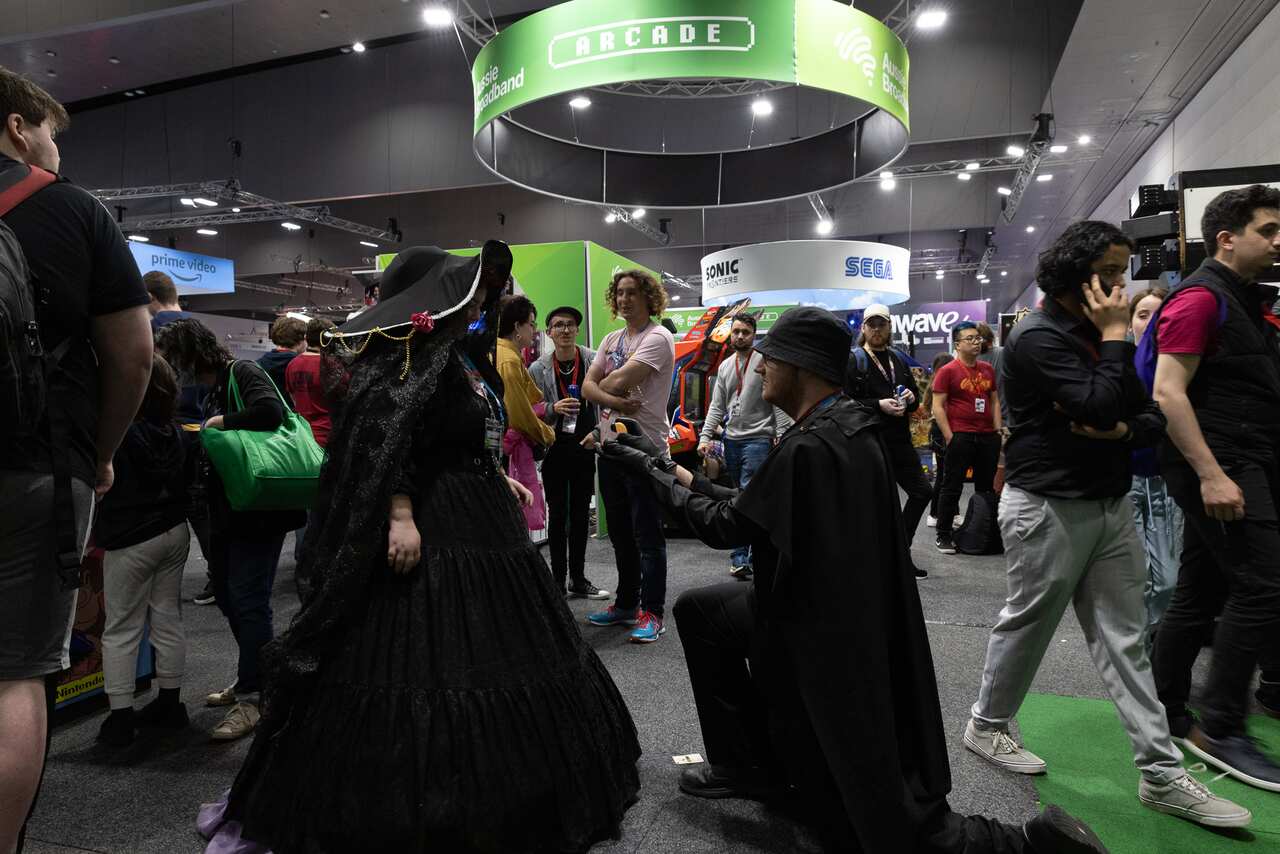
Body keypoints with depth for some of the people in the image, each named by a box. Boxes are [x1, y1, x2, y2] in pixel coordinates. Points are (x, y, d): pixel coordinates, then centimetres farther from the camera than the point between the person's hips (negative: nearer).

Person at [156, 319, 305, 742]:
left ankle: (252, 698, 4)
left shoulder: (244, 372, -10)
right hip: (229, 511, 10)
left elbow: (270, 411, -30)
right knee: (228, 595, 17)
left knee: (248, 600, -6)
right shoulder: (213, 390, 17)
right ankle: (252, 678, 34)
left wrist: (222, 422, -16)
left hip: (259, 511, -10)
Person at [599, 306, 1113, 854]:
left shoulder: (810, 447, -28)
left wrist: (654, 477, -3)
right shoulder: (846, 427, 0)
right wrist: (684, 476, 15)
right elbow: (750, 507, 9)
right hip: (847, 619, 9)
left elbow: (724, 527, -16)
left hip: (829, 642, -9)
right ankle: (751, 764, 25)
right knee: (698, 611, 17)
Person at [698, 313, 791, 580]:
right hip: (732, 439, 7)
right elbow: (717, 406, 15)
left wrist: (782, 437, -14)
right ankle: (754, 552, 19)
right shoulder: (724, 366, 15)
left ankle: (741, 557, -11)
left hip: (758, 439, -7)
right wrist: (705, 437, 5)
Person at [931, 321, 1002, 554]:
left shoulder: (987, 369, 12)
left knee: (987, 486, 13)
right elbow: (938, 407, -8)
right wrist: (949, 437, -13)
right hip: (961, 437, -6)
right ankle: (943, 536, 9)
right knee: (952, 487, 0)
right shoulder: (948, 371, -6)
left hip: (988, 437, 6)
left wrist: (998, 430, 9)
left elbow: (995, 400, 19)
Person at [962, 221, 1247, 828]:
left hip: (1111, 504, 8)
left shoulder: (1099, 334, 12)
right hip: (1048, 508, -8)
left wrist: (1123, 431, -11)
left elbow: (1152, 416, 11)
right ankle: (986, 725, 27)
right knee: (1026, 625, 6)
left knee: (1126, 638, 8)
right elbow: (1100, 405, -26)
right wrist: (1115, 336, -15)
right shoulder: (1038, 337, -14)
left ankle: (1162, 776, 14)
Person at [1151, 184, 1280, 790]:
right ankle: (1220, 731, -1)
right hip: (1218, 463, -9)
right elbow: (1168, 392, -19)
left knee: (1200, 592, 11)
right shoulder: (1201, 297, -10)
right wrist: (1211, 474, -25)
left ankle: (1165, 712, 20)